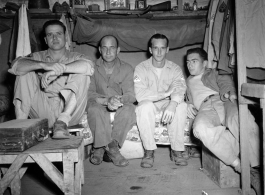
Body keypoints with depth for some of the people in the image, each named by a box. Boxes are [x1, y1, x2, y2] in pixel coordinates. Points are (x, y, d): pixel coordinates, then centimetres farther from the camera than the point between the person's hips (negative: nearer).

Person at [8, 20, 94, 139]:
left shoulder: (74, 57, 12)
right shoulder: (38, 57, 16)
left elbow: (88, 66, -15)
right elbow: (15, 66, -7)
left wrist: (60, 68, -28)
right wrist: (43, 65, -24)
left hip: (69, 111, -1)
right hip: (42, 114, 1)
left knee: (82, 74, -19)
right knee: (25, 72, -10)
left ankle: (62, 121, -31)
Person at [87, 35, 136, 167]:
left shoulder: (127, 69, 3)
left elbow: (131, 94, -10)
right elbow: (88, 93, -11)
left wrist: (120, 100, -35)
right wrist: (106, 100, -31)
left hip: (120, 106, 1)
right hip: (99, 105, -1)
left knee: (129, 109, -32)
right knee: (94, 108, -34)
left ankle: (101, 147, -24)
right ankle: (112, 148, -26)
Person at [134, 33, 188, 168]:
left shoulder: (175, 69, -2)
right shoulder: (141, 68, -8)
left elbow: (180, 89, -22)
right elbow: (139, 94, -22)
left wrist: (172, 104, -44)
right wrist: (165, 93, -29)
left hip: (168, 104, 2)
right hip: (149, 103, -1)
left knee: (181, 106, -30)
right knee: (145, 105, -36)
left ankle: (176, 150, -18)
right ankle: (149, 152, -25)